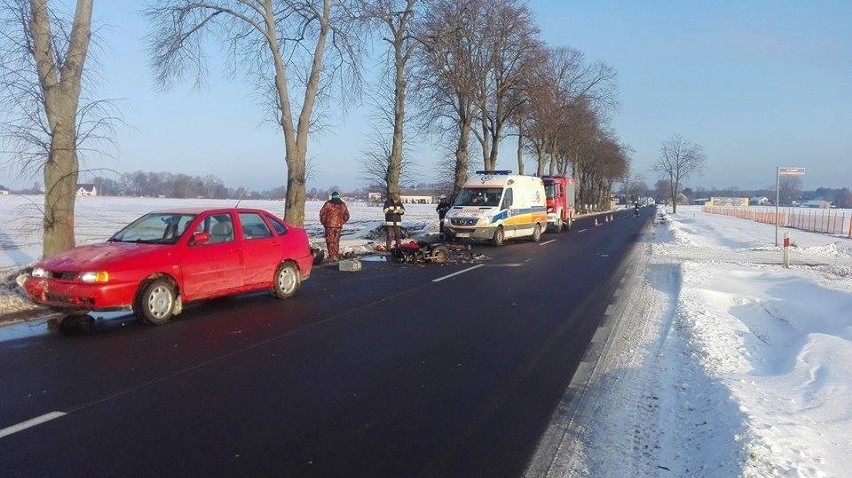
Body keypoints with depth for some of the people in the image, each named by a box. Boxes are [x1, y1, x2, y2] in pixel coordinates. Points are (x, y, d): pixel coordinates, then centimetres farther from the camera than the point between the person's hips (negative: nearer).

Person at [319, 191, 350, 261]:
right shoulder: (343, 205, 8)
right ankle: (336, 256, 14)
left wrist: (323, 222, 5)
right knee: (336, 241, 13)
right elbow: (346, 215, 14)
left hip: (329, 225, -4)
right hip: (338, 226, 4)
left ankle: (332, 256, -3)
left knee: (330, 240, 2)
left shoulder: (328, 204, -5)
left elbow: (322, 213, -7)